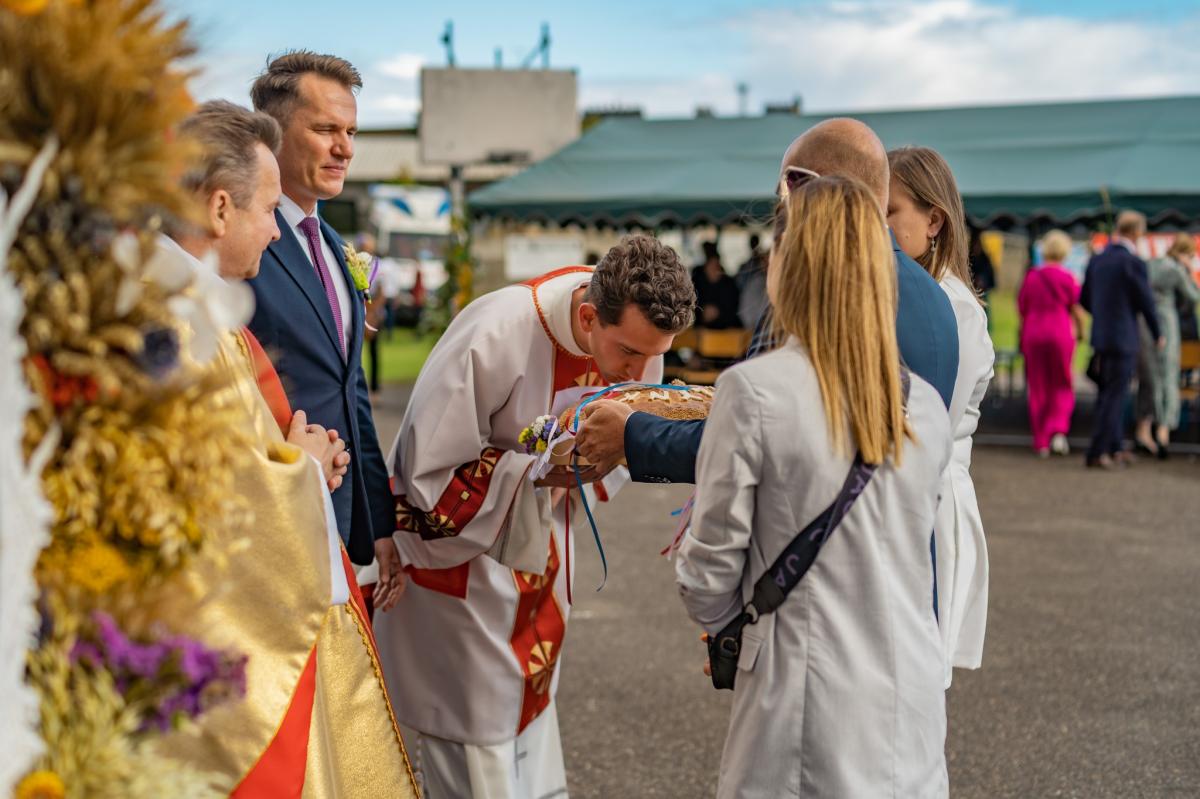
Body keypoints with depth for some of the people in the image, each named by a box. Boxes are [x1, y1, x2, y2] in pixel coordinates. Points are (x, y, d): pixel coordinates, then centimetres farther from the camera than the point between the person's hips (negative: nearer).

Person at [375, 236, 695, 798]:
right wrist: (543, 471, -34)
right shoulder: (492, 338, -31)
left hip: (539, 556, 6)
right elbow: (428, 477, -23)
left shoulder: (635, 329, -13)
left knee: (533, 740, 16)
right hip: (460, 555, -6)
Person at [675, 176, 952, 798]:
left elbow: (711, 566, -8)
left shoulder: (753, 391, -13)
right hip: (912, 702, 5)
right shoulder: (926, 405, 2)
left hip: (808, 701, -4)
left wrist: (719, 620, 14)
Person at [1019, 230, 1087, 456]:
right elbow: (1077, 310, -4)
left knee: (1037, 388, 8)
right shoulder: (1068, 278, -6)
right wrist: (1080, 332, 12)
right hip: (1060, 334, -2)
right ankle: (1058, 430, -10)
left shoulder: (1031, 277, 3)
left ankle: (1041, 442, 7)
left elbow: (1021, 310, 7)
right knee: (1062, 386, 10)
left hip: (1033, 334, 2)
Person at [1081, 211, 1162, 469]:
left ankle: (1113, 449, 25)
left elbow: (1084, 299, 12)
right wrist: (1158, 335, 5)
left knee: (1108, 394, 16)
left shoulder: (1096, 259, 5)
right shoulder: (1133, 263, -15)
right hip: (1124, 338, -7)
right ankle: (1096, 453, -2)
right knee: (1114, 397, -1)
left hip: (1100, 338, 7)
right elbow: (1146, 302, -9)